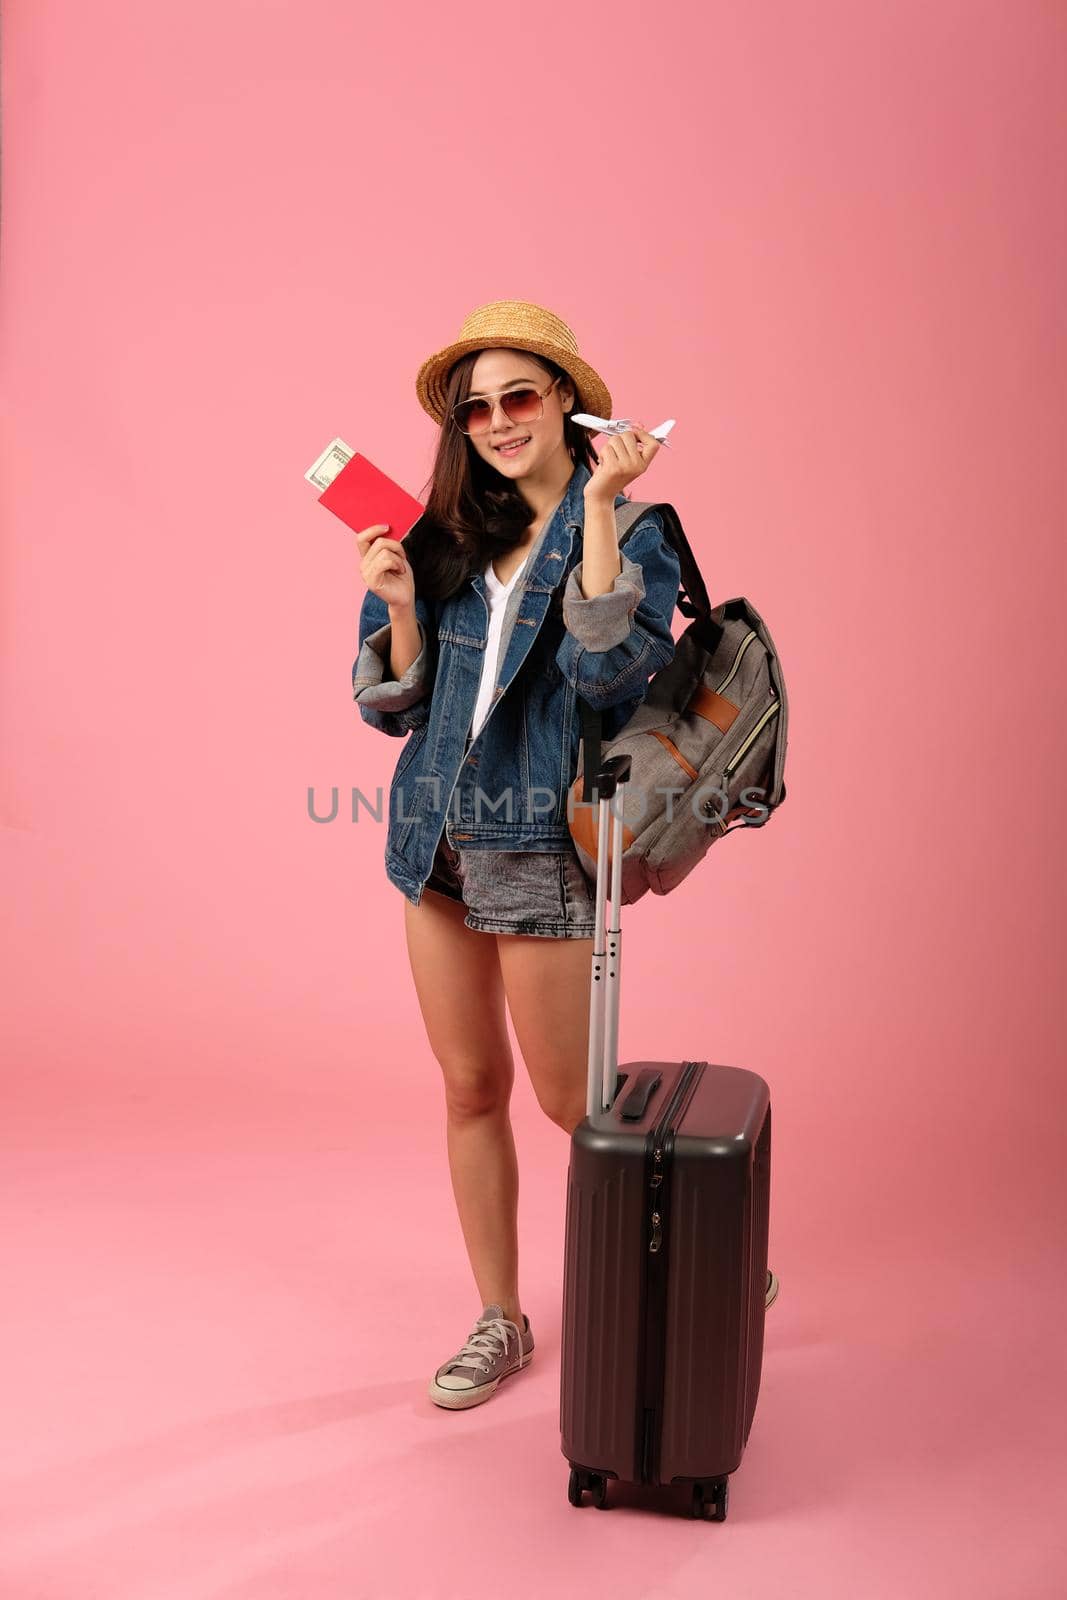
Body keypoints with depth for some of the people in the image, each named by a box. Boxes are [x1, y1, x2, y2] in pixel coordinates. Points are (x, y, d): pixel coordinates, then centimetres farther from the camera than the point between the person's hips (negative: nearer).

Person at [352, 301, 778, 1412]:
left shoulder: (632, 529, -5)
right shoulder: (446, 536, 7)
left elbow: (609, 670, -23)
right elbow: (395, 706, 6)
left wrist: (597, 509, -24)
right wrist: (401, 606, -11)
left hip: (542, 842, -5)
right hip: (437, 833, 5)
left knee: (567, 1098, 4)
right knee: (469, 1085, 12)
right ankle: (500, 1323, 28)